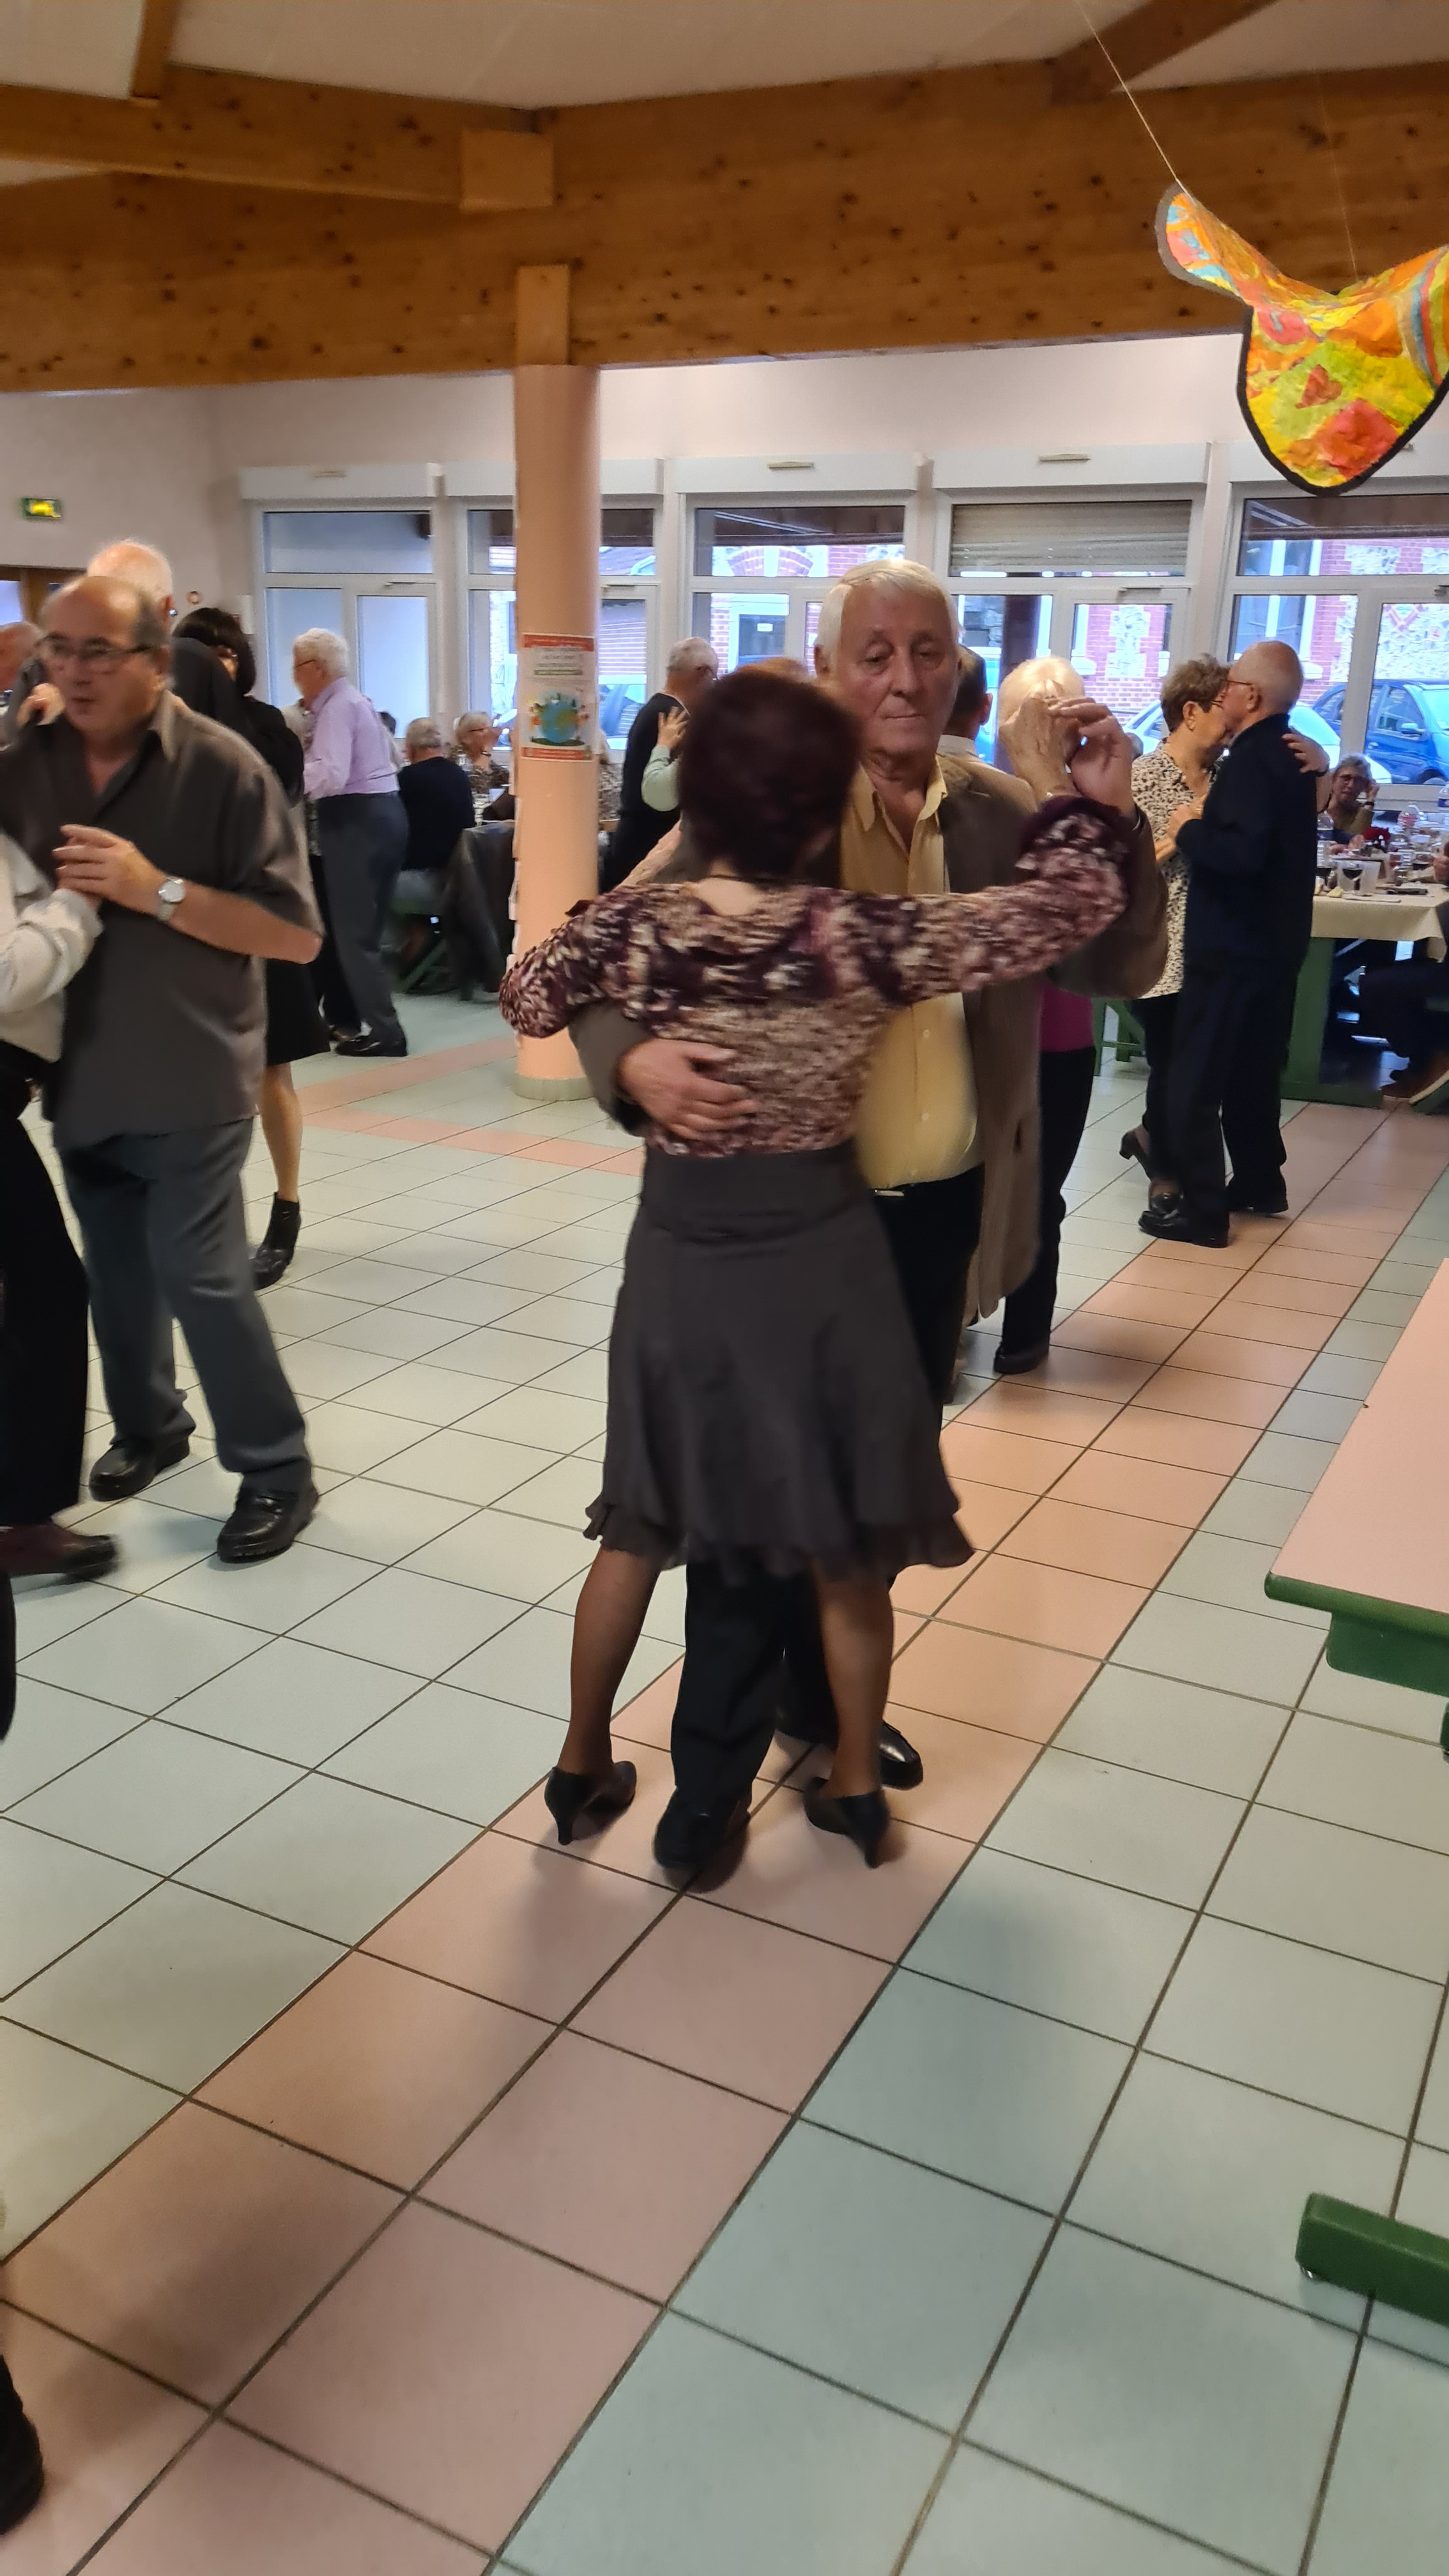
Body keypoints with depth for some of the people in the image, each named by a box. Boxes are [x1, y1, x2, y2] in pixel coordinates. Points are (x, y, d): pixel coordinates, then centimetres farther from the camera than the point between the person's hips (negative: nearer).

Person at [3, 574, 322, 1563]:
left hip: (189, 1075, -5)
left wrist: (156, 890, -23)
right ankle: (148, 1424, 38)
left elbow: (297, 933, -15)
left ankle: (277, 1469, 10)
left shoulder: (222, 767, -12)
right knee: (117, 1268, 16)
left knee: (198, 1273, -5)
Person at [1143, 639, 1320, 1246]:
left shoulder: (1251, 760, -18)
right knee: (1251, 1074, 20)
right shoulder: (1289, 757, 11)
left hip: (1233, 948, -10)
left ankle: (1201, 1210, -1)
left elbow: (1241, 854, -31)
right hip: (1272, 943, 10)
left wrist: (1189, 830, -16)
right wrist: (1206, 828, 10)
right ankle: (1258, 1185, 30)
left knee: (1194, 1080, -4)